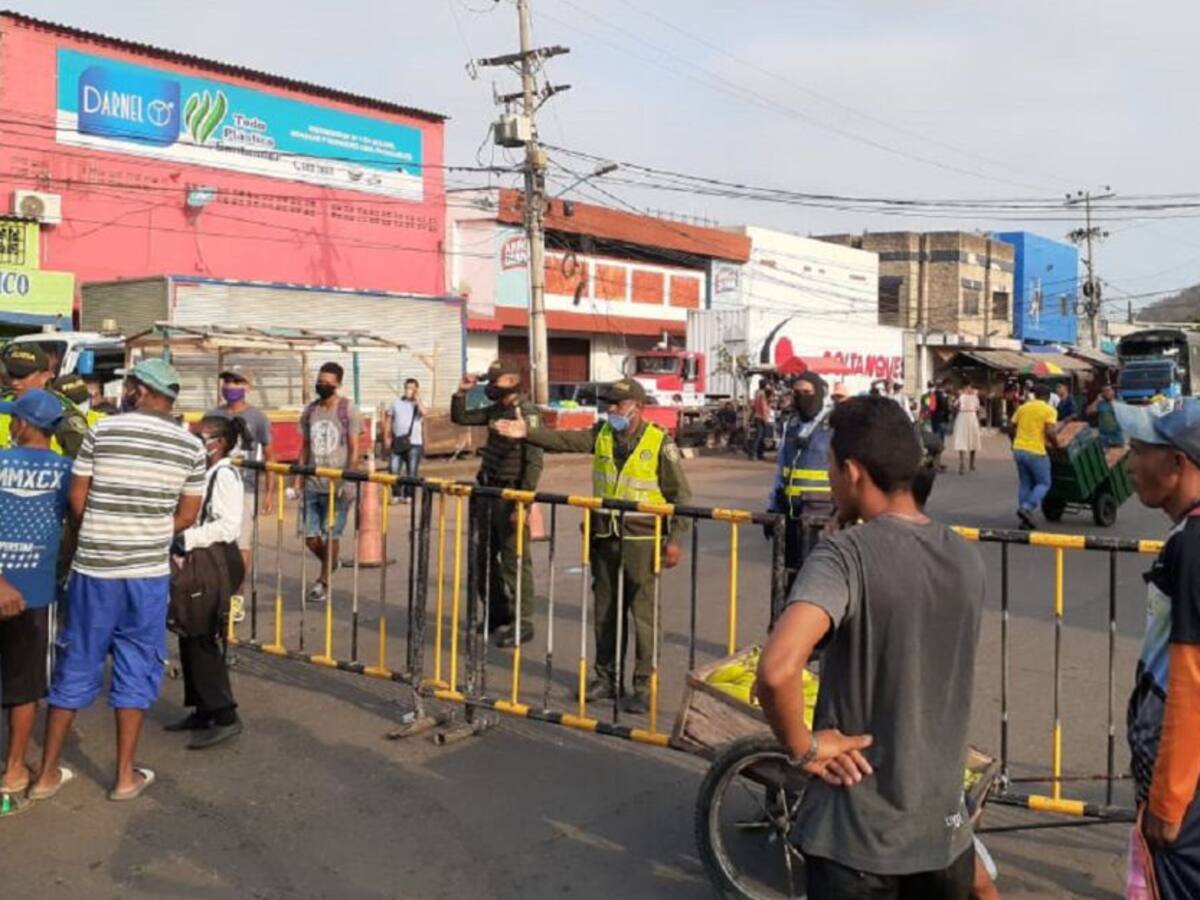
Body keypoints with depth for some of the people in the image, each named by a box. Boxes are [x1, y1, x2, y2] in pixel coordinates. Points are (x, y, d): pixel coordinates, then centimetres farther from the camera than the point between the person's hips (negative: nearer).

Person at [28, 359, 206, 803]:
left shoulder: (102, 431, -4)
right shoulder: (191, 446, -2)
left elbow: (76, 498, 2)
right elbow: (187, 516, 3)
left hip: (93, 568, 0)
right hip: (149, 572, 0)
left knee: (76, 666, 12)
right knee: (136, 669, 11)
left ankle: (47, 773, 22)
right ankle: (126, 775, 16)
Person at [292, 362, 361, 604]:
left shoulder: (348, 411, -4)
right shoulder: (309, 411, 10)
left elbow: (354, 450, -6)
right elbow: (305, 447, 15)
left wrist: (348, 481, -14)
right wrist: (299, 478, 8)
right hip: (313, 483, 5)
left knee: (331, 535, -2)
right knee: (310, 537, 5)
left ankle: (324, 581, 13)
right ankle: (330, 566, 33)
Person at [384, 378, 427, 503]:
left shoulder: (419, 404, 3)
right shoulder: (396, 402, 9)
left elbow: (424, 413, -21)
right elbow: (388, 420, 12)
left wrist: (417, 398, -12)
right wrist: (387, 436, 4)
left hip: (414, 443, -2)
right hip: (397, 443, 2)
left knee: (412, 472, 3)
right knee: (393, 469, -3)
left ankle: (408, 496, 15)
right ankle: (397, 495, 9)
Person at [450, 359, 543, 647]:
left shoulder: (527, 413, -14)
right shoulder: (495, 410, 11)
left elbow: (534, 462, -18)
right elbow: (459, 418, 22)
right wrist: (461, 392, 5)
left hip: (510, 496, -9)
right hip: (487, 491, 9)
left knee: (514, 561, -3)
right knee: (484, 557, 15)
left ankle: (522, 623, 8)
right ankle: (497, 614, 30)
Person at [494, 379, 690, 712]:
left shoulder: (660, 443, -7)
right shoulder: (601, 434, 8)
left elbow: (680, 494, -5)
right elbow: (564, 440, -4)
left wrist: (676, 538, -10)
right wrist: (527, 432, -18)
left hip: (641, 539, -5)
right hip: (605, 537, 5)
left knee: (644, 612, -2)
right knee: (605, 610, 14)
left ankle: (644, 685, 8)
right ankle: (607, 677, 26)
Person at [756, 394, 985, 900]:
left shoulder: (846, 554, -20)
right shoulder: (968, 560, 1)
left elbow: (776, 670, -35)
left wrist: (802, 747, -19)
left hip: (857, 835, -5)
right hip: (944, 824, 6)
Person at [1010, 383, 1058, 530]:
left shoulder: (1022, 407, 10)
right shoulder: (1049, 410, -4)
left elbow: (1012, 429, 11)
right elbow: (1049, 432, -16)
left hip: (1019, 450, 5)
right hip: (1036, 452, -5)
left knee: (1025, 484, 14)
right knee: (1043, 483, 9)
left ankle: (1026, 520, 13)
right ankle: (1026, 508, -11)